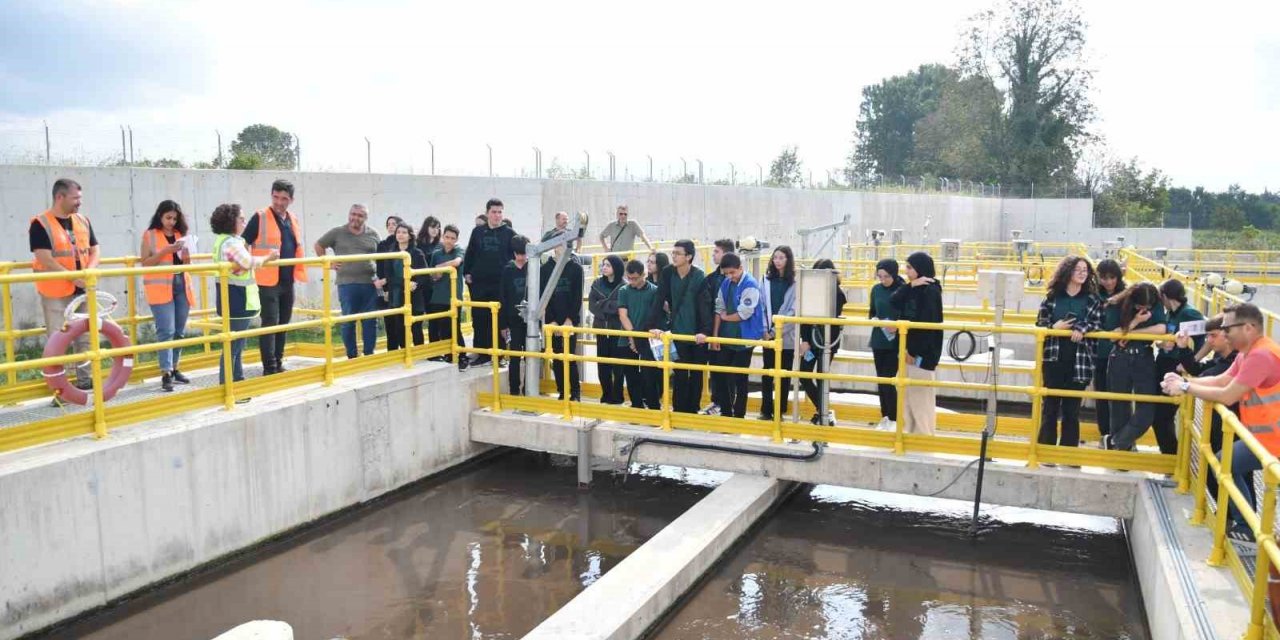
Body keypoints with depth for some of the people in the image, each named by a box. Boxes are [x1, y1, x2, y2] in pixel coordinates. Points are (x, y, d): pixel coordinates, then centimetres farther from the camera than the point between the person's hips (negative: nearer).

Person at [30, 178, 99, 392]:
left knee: (84, 337, 12)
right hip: (56, 293, -6)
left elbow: (94, 250, 9)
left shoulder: (83, 221, 9)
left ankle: (85, 381, 23)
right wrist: (74, 278, -22)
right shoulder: (41, 224, -9)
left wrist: (89, 272, -11)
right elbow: (46, 260, -16)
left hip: (82, 291, 6)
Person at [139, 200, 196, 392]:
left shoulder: (180, 234, 13)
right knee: (166, 331, -11)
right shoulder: (149, 235, 0)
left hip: (181, 285, 5)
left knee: (179, 332, 8)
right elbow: (145, 262, -7)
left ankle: (174, 369, 19)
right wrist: (166, 251, -17)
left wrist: (186, 257, -6)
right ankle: (166, 374, -11)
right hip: (160, 288, -5)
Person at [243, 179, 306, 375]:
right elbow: (243, 243, -8)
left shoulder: (293, 220, 13)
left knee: (283, 324, 12)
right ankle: (269, 367, -3)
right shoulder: (260, 217, -6)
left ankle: (278, 363, 22)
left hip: (288, 282, 6)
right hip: (268, 282, -6)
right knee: (269, 323, -6)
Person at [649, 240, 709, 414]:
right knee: (679, 374, 2)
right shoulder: (668, 273, -2)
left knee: (696, 374, 8)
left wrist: (705, 331, -28)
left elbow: (705, 306, -17)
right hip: (678, 332, 2)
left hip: (698, 334, -2)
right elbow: (659, 301, -3)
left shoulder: (700, 277, -12)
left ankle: (692, 410, 20)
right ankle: (679, 410, 12)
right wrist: (654, 326, -12)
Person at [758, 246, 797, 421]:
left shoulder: (795, 282, -4)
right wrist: (764, 329, -6)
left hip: (786, 335, -2)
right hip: (768, 334, 3)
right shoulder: (766, 279, 7)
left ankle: (780, 411, 13)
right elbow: (761, 306, 4)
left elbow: (794, 310, -8)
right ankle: (766, 410, 10)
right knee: (767, 372, 4)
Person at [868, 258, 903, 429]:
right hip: (878, 341, 5)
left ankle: (893, 420, 4)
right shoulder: (876, 289, 4)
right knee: (880, 380, 10)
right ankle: (884, 417, 22)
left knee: (888, 381, -8)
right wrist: (874, 320, -7)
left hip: (895, 342, -5)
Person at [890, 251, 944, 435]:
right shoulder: (914, 289, 12)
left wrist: (913, 350, -17)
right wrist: (910, 285, -12)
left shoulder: (931, 291, -14)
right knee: (907, 395, 13)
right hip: (909, 348, 9)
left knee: (920, 396, -2)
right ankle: (910, 432, 21)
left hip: (922, 352, -9)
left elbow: (927, 324, -18)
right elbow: (894, 301, 0)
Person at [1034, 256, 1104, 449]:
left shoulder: (1093, 299, 5)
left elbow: (1098, 323, 0)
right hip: (1054, 358, -1)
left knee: (1072, 408, 8)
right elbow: (1040, 322, 5)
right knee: (1050, 405, 4)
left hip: (1079, 360, 1)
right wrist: (1054, 327, -14)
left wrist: (1082, 328, -17)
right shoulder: (1052, 296, 3)